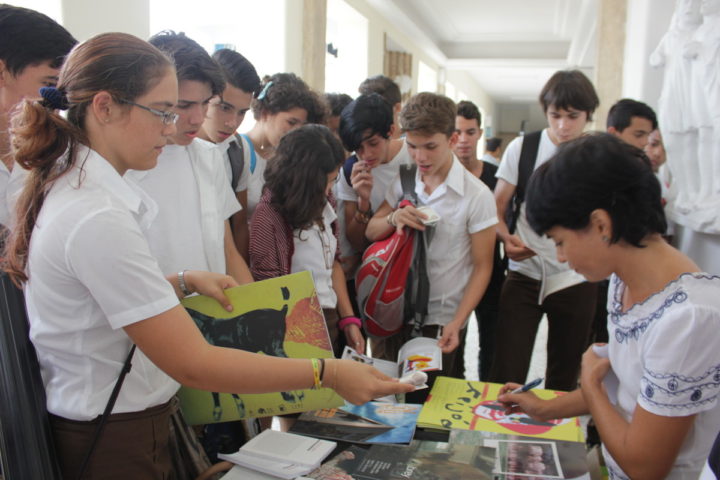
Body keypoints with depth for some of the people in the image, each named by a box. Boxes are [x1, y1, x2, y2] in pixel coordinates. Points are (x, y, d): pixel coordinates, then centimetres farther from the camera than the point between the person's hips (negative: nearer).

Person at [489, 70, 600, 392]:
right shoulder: (522, 148, 1)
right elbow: (497, 208, 4)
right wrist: (508, 238, -15)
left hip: (575, 281, 1)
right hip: (524, 276, -1)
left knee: (564, 379, 14)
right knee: (506, 376, -6)